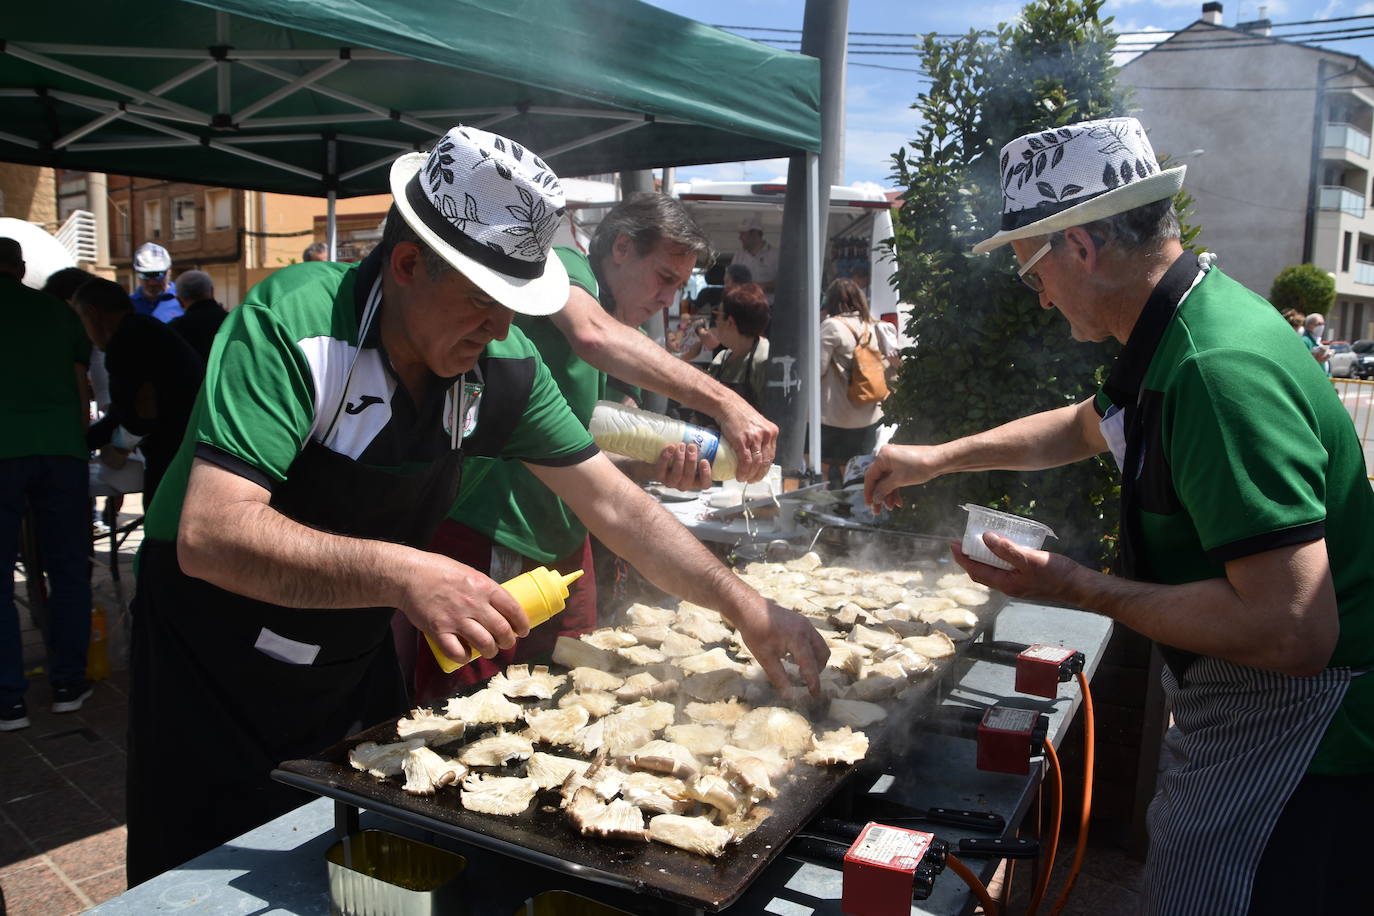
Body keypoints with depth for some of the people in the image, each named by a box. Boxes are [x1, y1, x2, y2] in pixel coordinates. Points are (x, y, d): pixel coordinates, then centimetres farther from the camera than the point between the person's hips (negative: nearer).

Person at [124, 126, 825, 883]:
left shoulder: (501, 366, -12)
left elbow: (613, 505, -6)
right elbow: (209, 535, -36)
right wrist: (400, 573, -48)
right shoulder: (291, 326, -28)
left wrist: (743, 606, -10)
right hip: (215, 660, -4)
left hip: (356, 662, 5)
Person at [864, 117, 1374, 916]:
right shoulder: (1181, 329, 4)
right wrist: (936, 458, 25)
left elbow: (1294, 630, -33)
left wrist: (1079, 588, -23)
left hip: (1293, 750, -9)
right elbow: (1086, 427, 24)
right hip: (1228, 713, 10)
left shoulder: (1219, 369, -30)